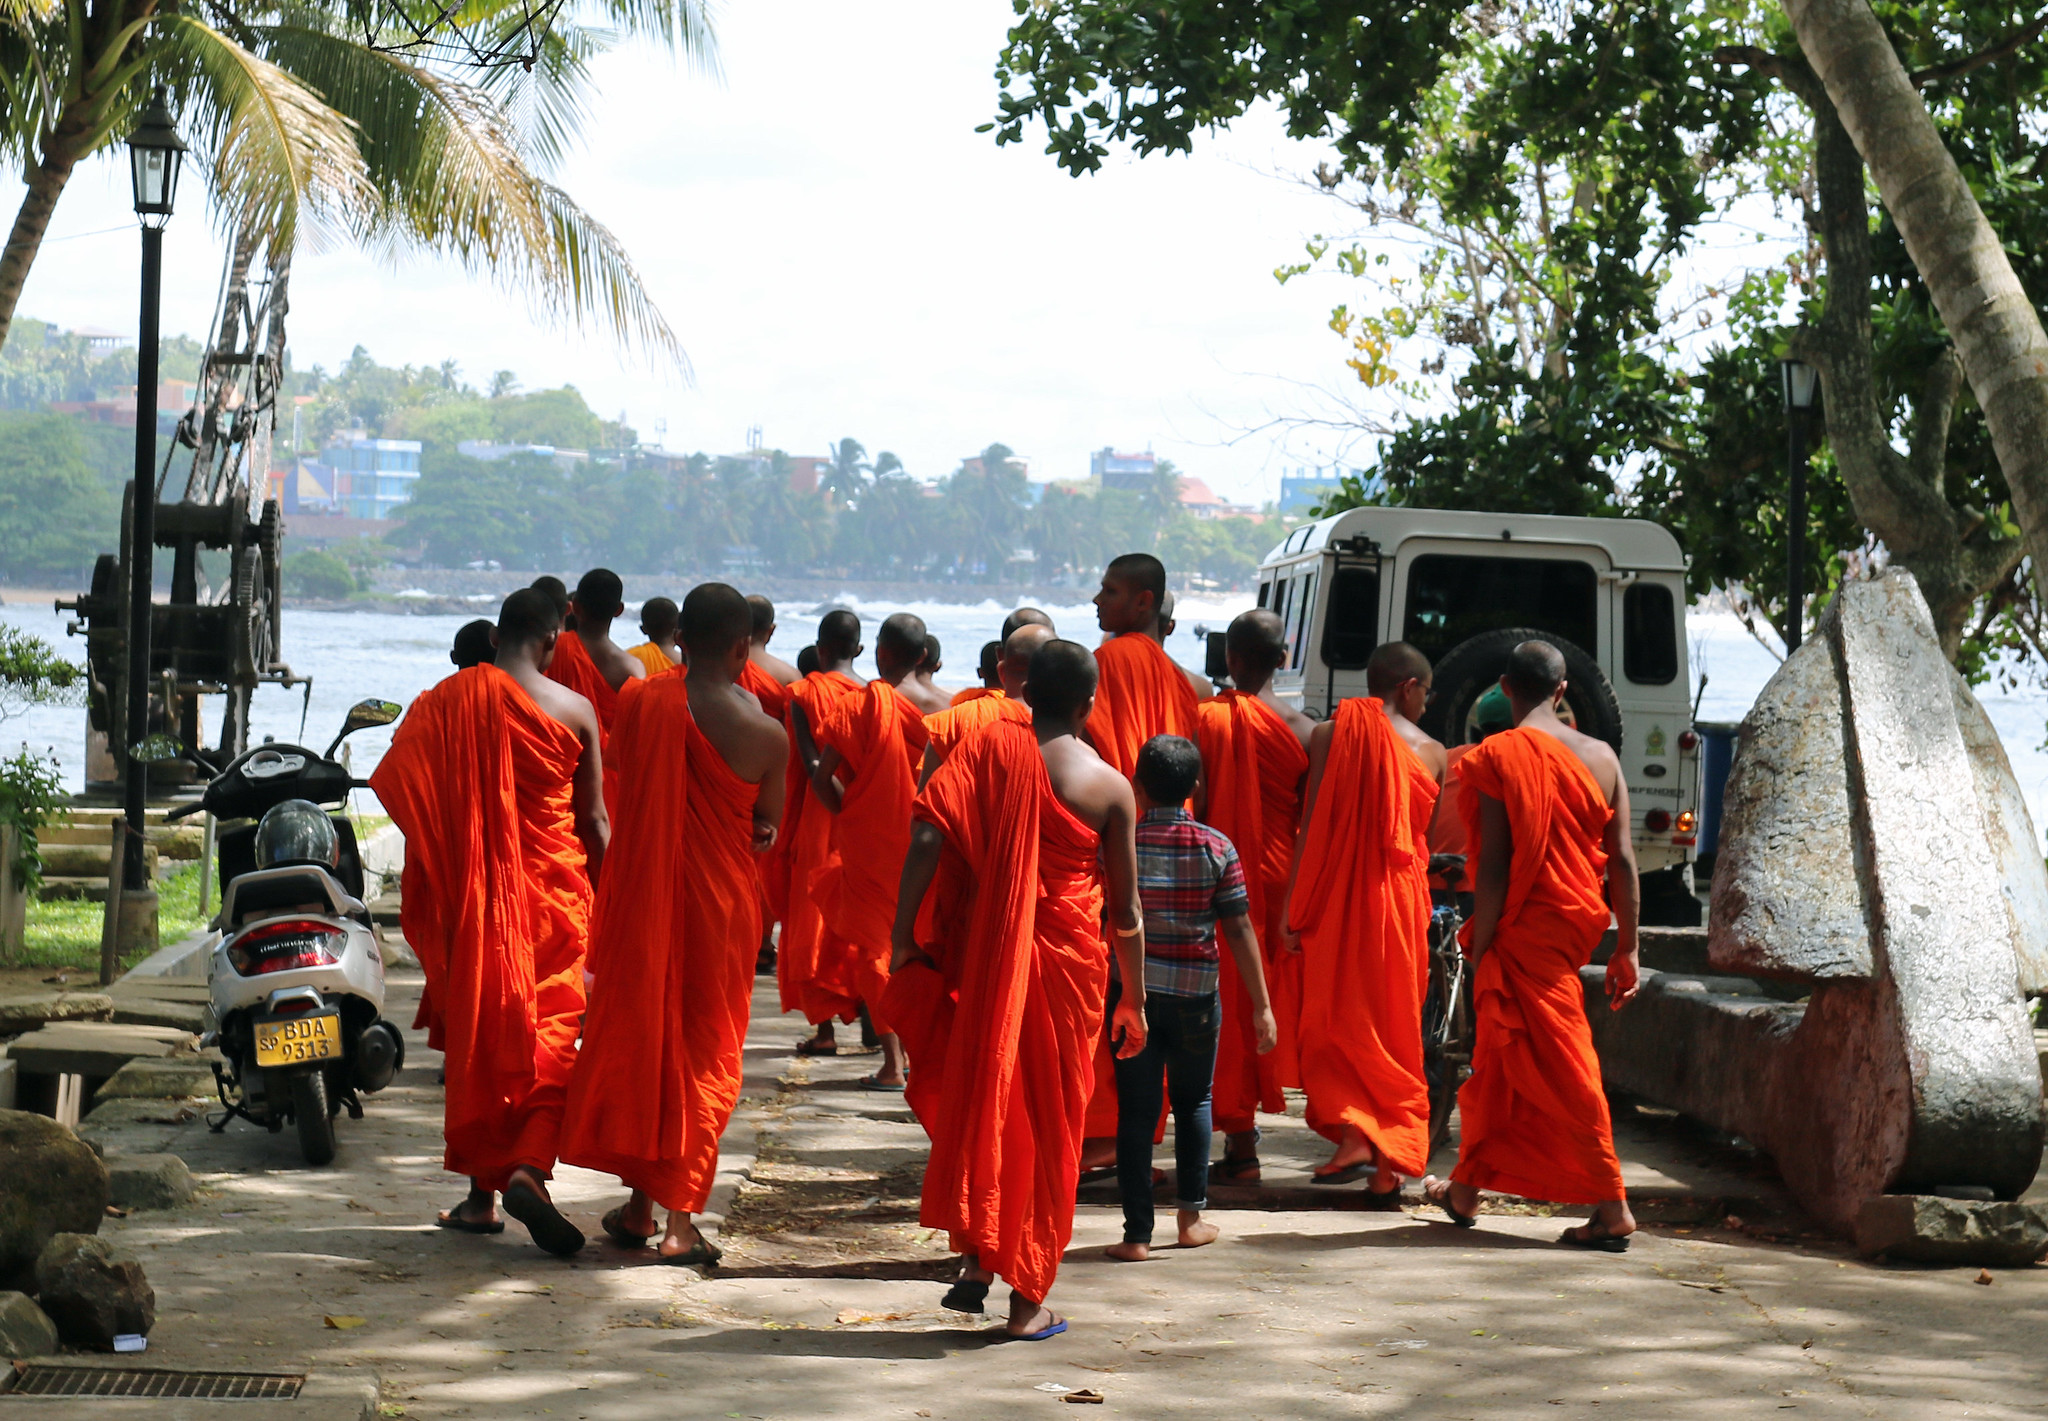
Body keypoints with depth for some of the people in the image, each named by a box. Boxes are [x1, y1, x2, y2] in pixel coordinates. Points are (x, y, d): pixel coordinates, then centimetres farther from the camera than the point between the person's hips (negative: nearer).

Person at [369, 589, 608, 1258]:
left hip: (474, 893, 1)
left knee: (480, 1033, 13)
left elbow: (403, 791, -2)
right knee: (553, 1034, 1)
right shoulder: (574, 710, -3)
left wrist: (432, 888, 8)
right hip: (553, 887, -1)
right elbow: (594, 819, 0)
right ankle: (528, 1166, -22)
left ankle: (482, 1193, 17)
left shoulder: (449, 698, -2)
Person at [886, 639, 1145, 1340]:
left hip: (981, 957, 1)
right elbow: (1125, 908, 2)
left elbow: (927, 841, -11)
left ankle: (972, 1261, 6)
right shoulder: (1109, 786, 0)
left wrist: (903, 935, -7)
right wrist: (1134, 1000, 11)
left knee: (976, 1104, 17)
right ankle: (1027, 1300, 11)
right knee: (1048, 1129, 7)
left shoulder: (986, 749, 1)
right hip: (1068, 965, -1)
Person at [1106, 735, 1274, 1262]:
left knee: (1136, 1110, 3)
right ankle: (1190, 1216, 21)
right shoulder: (1216, 848, -4)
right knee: (1193, 1101, 19)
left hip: (1130, 993, -1)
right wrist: (1262, 1006, 0)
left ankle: (1137, 1234, 1)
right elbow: (1239, 929, -4)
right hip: (1195, 996, 1)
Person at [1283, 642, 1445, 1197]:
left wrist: (1293, 903, -3)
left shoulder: (1330, 734, 0)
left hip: (1338, 895, -2)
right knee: (1397, 1026, 9)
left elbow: (1312, 825, -5)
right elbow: (1438, 838, 10)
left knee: (1335, 1015, 6)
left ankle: (1352, 1134, -15)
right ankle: (1392, 1162, 8)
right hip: (1403, 895, 2)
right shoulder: (1430, 751, 5)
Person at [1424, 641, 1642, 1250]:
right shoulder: (1600, 757, 4)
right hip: (1575, 926, 6)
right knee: (1498, 1063, 18)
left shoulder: (1498, 757, -11)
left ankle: (1611, 1207, 1)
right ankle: (1465, 1190, 27)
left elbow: (1494, 866, -14)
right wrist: (1626, 948, 10)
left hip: (1523, 929, -6)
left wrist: (1481, 950, -9)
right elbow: (1622, 861, 4)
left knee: (1560, 1069, -1)